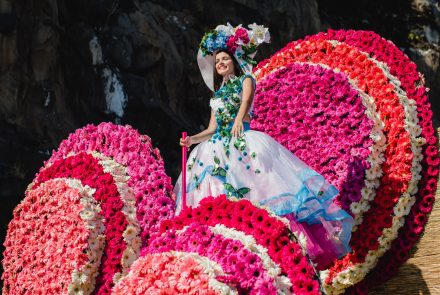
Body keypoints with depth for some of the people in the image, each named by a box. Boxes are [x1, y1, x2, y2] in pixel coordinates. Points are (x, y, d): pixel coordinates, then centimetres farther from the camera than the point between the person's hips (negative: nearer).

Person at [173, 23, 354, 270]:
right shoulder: (217, 93, 24)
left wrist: (239, 117, -39)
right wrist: (193, 140, 5)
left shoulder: (246, 80, 8)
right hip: (220, 147, 6)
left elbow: (247, 98, -17)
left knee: (259, 188, -21)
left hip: (244, 142, -6)